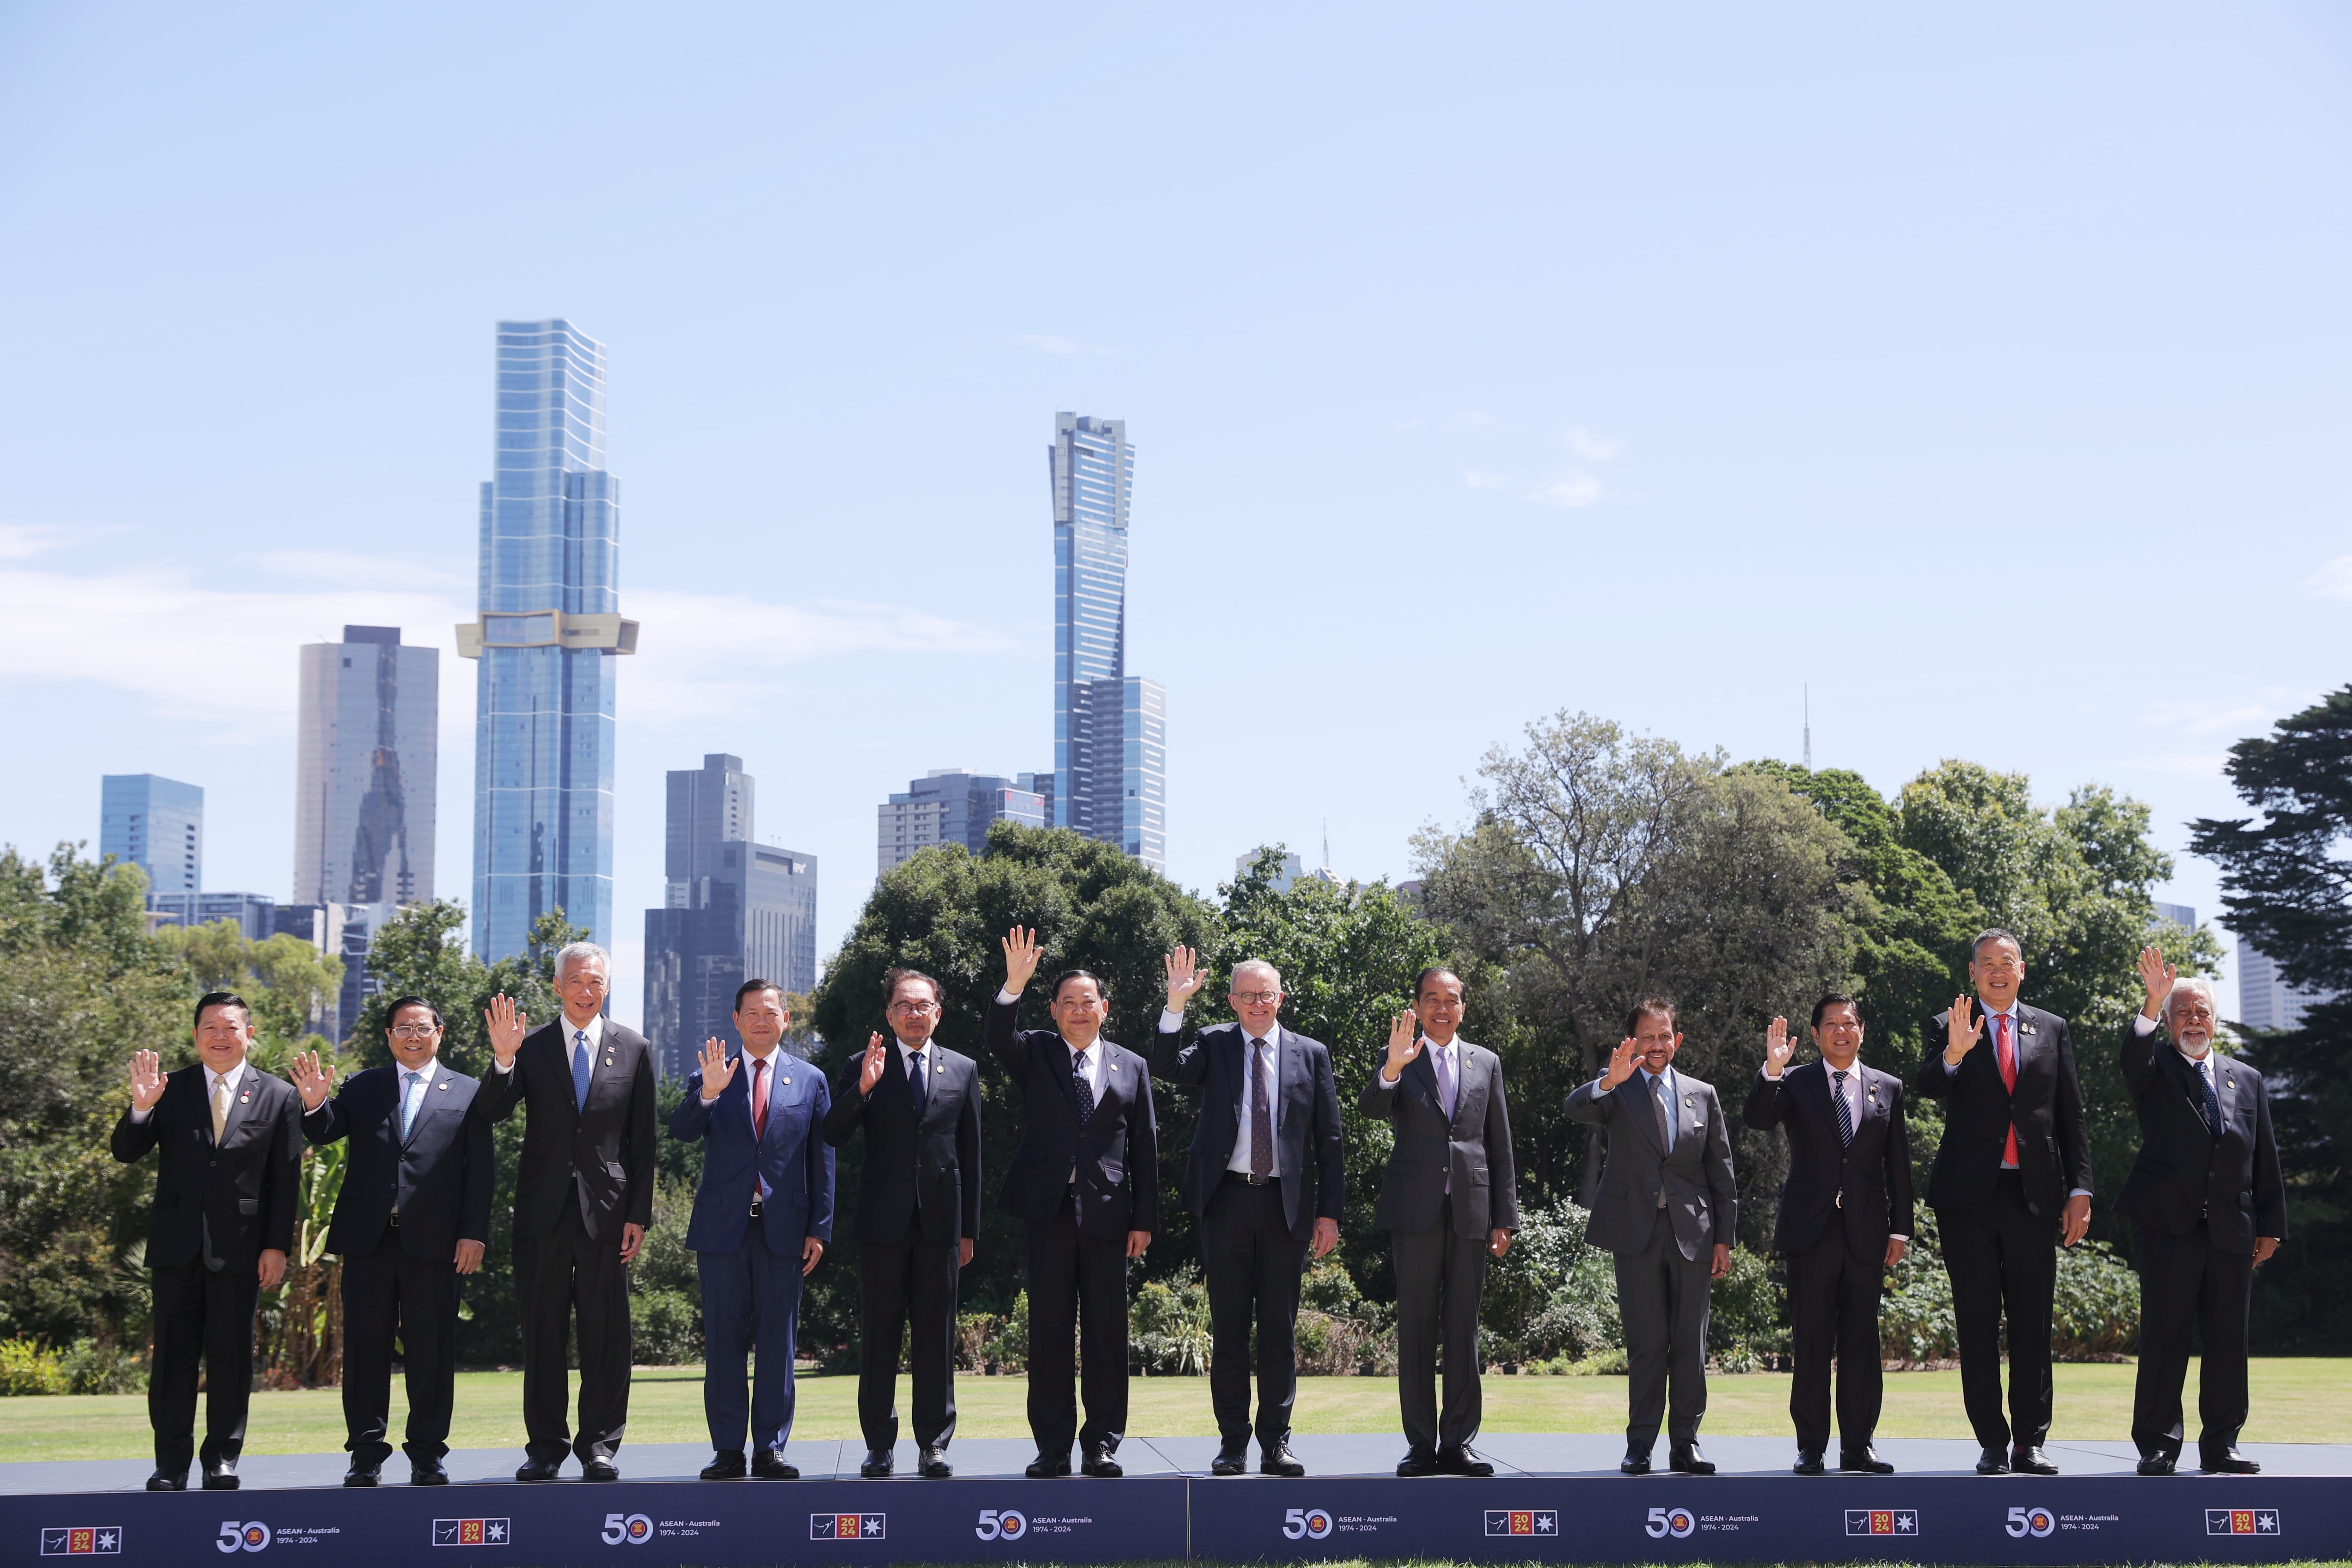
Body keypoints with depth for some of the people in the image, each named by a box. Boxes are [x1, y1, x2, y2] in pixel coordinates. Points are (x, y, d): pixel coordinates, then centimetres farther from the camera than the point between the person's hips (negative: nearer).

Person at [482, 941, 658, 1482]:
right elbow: (496, 1113, -6)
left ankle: (599, 1443, 9)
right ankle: (545, 1445, 12)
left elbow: (642, 1140, 6)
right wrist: (503, 1059, -23)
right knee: (542, 1332, 4)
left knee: (606, 1332, 1)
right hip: (544, 1210, 0)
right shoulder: (531, 1047, 6)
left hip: (606, 1209, 0)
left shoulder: (632, 1049, 6)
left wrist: (639, 1214, 0)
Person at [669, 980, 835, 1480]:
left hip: (783, 1229, 0)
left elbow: (822, 1161, 8)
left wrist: (819, 1229, 3)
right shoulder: (710, 1076, 8)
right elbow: (681, 1131, -8)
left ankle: (770, 1449, 7)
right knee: (724, 1340, 2)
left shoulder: (810, 1080, 9)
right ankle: (728, 1452, 6)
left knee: (778, 1342, 2)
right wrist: (707, 1093, -26)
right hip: (723, 1227, 0)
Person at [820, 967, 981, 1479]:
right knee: (878, 1336, 2)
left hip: (940, 1221, 1)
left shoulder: (962, 1070, 10)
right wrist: (863, 1088, -20)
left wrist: (969, 1228, 8)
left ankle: (934, 1445, 8)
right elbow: (833, 1136, -4)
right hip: (883, 1221, -1)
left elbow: (970, 1153, 11)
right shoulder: (866, 1067, 6)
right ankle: (879, 1444, 9)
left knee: (936, 1336, 3)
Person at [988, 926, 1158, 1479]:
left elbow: (1144, 1146, 9)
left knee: (1107, 1331, 2)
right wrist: (1013, 986, -31)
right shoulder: (1035, 1054, 8)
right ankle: (1053, 1447, 6)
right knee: (1049, 1330, 2)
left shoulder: (1131, 1068, 11)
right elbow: (998, 1040, -15)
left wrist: (1144, 1218, 3)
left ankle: (1103, 1443, 9)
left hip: (1107, 1212, 1)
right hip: (1050, 1207, 0)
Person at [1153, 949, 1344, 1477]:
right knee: (1229, 1328, 3)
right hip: (1227, 1199, 0)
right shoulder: (1214, 1045, 6)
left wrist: (1329, 1211, 2)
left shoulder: (1310, 1054, 7)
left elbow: (1328, 1139, 7)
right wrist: (1175, 1007, -24)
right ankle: (1232, 1443, 9)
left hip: (1286, 1203, 0)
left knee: (1280, 1329, 4)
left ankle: (1276, 1443, 10)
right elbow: (1167, 1068, -13)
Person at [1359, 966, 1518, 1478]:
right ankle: (1421, 1445, 3)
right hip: (1415, 1212, -2)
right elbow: (1369, 1106, -14)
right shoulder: (1398, 1062, 6)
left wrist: (1504, 1218, 7)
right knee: (1416, 1330, 0)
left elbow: (1499, 1144, 12)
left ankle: (1457, 1443, 8)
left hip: (1470, 1212, 2)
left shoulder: (1486, 1063, 13)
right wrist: (1393, 1067, -33)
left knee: (1464, 1330, 3)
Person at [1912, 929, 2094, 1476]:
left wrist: (2079, 1190, 4)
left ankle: (2030, 1442, 7)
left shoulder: (2052, 1030, 12)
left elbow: (2071, 1116, 11)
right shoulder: (1947, 1028, 6)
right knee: (1978, 1323, 1)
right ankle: (1992, 1444, 6)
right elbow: (1925, 1087, -11)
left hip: (2034, 1194, 1)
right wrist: (1953, 1053, -32)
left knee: (2033, 1323, 2)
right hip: (1969, 1196, -1)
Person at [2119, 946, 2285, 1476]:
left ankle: (2221, 1444, 11)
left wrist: (2270, 1226, 9)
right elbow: (2134, 1052, -17)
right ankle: (2158, 1445, -1)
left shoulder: (2248, 1081, 17)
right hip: (2171, 1227, -3)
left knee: (2228, 1339, 4)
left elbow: (2265, 1159, 15)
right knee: (2164, 1337, -4)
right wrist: (2154, 1000, -33)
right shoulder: (2156, 1071, 9)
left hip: (2232, 1232, 3)